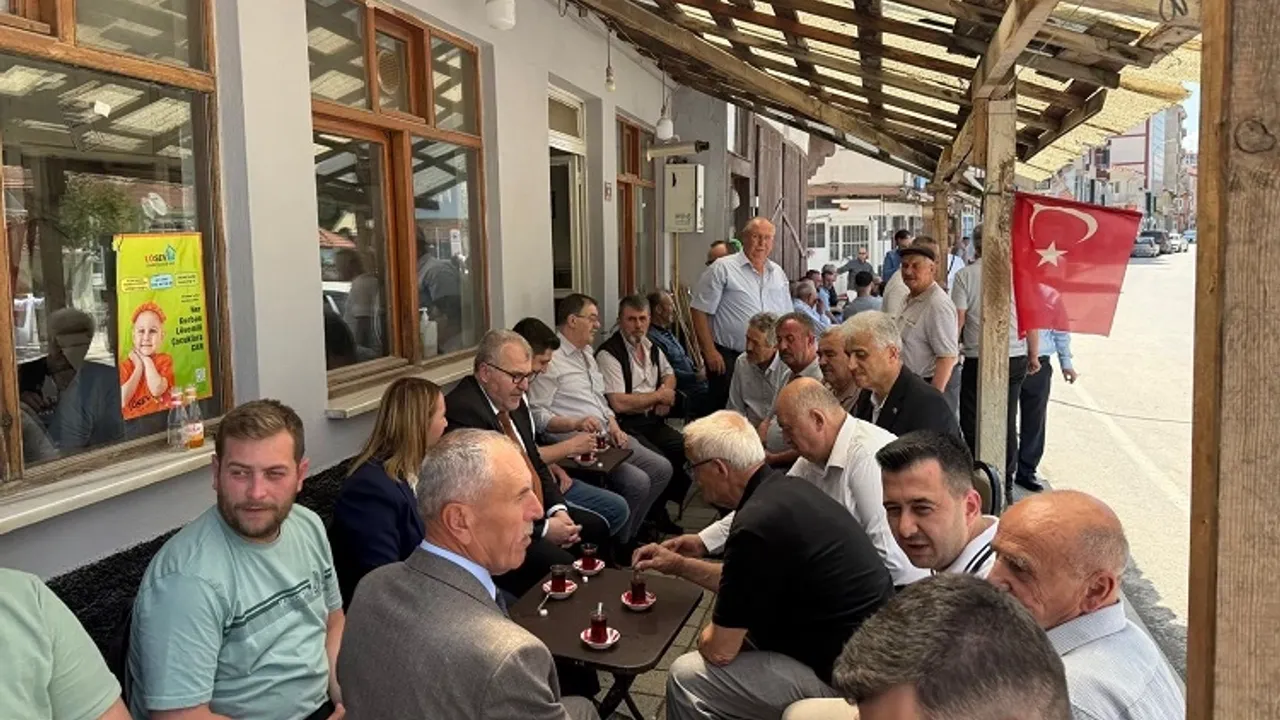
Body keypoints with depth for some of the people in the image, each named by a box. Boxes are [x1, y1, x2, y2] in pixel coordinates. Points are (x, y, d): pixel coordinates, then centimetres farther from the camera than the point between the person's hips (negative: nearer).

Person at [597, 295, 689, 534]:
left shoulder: (651, 348, 14)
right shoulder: (609, 354, -12)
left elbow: (669, 374, 34)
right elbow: (619, 404, -21)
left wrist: (667, 393, 8)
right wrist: (658, 396, -7)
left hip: (653, 420, 8)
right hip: (626, 426, -7)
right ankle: (657, 517, -3)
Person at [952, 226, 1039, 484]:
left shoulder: (965, 275, -6)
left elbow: (958, 318, -8)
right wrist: (1034, 355, 11)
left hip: (978, 359, -3)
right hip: (1016, 358, 3)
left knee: (972, 423, 8)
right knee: (1008, 421, 13)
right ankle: (1006, 480, 19)